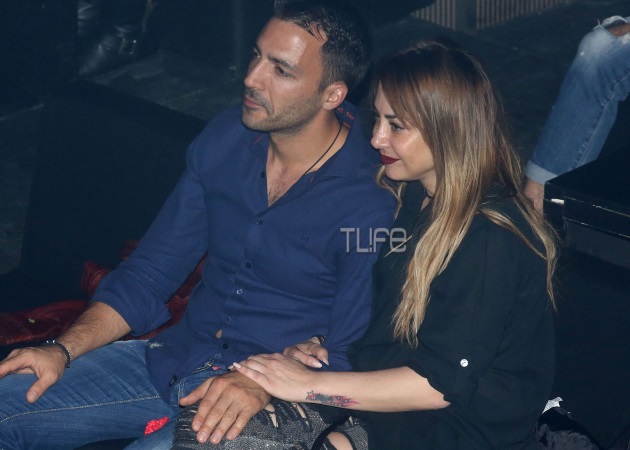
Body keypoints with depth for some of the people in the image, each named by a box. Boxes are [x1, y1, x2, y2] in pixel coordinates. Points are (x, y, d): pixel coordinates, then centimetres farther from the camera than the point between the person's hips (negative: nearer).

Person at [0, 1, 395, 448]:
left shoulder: (369, 200, -17)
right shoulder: (226, 138, 2)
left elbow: (347, 357, -13)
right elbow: (152, 269, 8)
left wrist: (262, 386, -31)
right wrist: (63, 351, -2)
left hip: (273, 398, -5)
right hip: (175, 358, 6)